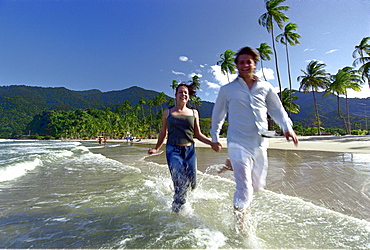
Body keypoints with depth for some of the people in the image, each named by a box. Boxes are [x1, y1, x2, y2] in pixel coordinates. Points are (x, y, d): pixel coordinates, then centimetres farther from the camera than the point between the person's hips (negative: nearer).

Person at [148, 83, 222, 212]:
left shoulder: (194, 113, 10)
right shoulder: (167, 113, 8)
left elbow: (198, 134, 11)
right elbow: (163, 133, 15)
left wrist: (211, 143, -2)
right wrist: (156, 148, 7)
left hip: (190, 151, 3)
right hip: (173, 151, -2)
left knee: (192, 184, 6)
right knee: (181, 185, -12)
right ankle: (176, 209, 15)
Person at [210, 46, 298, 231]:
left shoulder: (265, 88, 11)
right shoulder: (227, 90, 5)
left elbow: (278, 110, 17)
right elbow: (218, 115, 14)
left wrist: (287, 127, 0)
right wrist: (214, 137, 15)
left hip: (260, 144, 4)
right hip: (238, 144, -4)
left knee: (257, 186, 16)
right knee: (245, 190, -6)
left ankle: (234, 166, 39)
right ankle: (240, 226, 18)